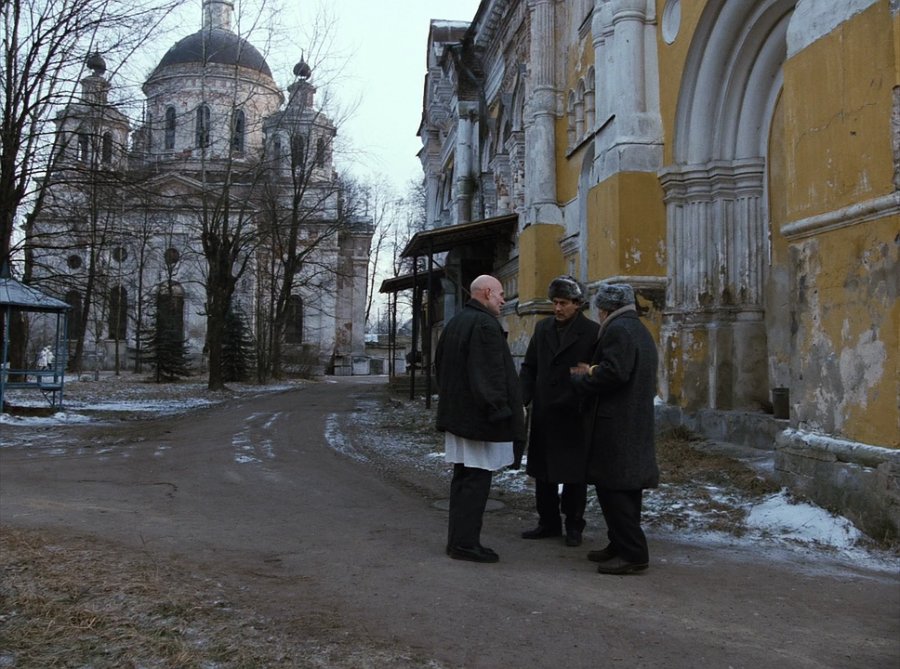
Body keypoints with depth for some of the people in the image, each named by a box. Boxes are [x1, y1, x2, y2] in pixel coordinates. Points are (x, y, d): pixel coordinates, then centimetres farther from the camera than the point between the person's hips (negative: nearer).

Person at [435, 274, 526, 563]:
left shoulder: (454, 323, 15)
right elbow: (491, 375, -22)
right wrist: (500, 413, -18)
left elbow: (439, 366, 22)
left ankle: (457, 539, 21)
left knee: (462, 478, 15)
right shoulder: (485, 325, -16)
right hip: (478, 418, -10)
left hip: (455, 413, 10)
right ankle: (465, 543, 0)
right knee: (477, 479, -3)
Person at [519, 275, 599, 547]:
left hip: (575, 415, -5)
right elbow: (529, 367, 11)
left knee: (574, 473, 6)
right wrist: (522, 400, 0)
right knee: (543, 472, 12)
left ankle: (574, 526, 20)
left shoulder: (592, 332, -7)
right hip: (544, 413, 5)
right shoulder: (543, 328, 8)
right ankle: (548, 522, 26)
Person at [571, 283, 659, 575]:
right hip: (636, 423, 11)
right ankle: (622, 545, 25)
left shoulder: (618, 330, -13)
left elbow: (613, 373, -23)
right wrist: (592, 371, 14)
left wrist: (581, 378, -8)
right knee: (624, 487, 16)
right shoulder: (640, 330, 19)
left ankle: (632, 553, -3)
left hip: (615, 426, -11)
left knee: (613, 488, -6)